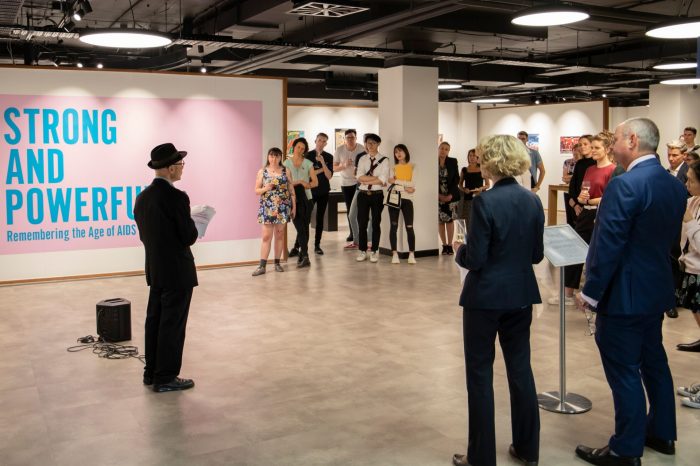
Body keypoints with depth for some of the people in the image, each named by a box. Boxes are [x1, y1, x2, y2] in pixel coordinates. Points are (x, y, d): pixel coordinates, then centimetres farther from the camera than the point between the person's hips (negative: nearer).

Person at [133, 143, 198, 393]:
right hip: (177, 271, -8)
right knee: (173, 324, 1)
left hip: (155, 269, 8)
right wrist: (193, 225, 3)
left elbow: (145, 234, 10)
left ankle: (151, 372, 25)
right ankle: (166, 378, 9)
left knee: (155, 320, 15)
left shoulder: (142, 197, 5)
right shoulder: (176, 197, -20)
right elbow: (189, 237, -17)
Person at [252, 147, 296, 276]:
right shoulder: (262, 172, 3)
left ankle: (277, 263, 18)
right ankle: (262, 266, -2)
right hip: (267, 208, -1)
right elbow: (256, 190, 4)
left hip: (283, 207, 1)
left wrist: (294, 206, 3)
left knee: (279, 235, 8)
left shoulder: (285, 171, 4)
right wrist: (265, 188, -16)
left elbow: (291, 189, 7)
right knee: (266, 236, -4)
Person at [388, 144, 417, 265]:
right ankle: (394, 254, 3)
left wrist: (396, 181, -6)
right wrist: (406, 187, -11)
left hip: (407, 199, -2)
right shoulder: (393, 167, 11)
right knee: (394, 226, 0)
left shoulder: (412, 167, 6)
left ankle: (412, 255, -2)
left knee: (409, 227, -5)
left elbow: (413, 184, -6)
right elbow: (391, 183, -2)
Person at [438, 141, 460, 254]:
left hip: (450, 195, 0)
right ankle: (444, 245, 7)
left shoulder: (453, 162, 3)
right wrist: (438, 195, -8)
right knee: (440, 221, 2)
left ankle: (449, 245, 3)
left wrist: (450, 194, -8)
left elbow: (456, 178, 2)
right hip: (438, 196, 0)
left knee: (450, 219, -2)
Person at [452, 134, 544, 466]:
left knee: (480, 373, 5)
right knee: (520, 368, 15)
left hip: (486, 296, -6)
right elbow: (537, 255, 8)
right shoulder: (533, 200, 2)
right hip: (521, 295, 6)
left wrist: (459, 251, 3)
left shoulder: (485, 202, -17)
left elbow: (475, 259, -17)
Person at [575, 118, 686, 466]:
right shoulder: (675, 185, 6)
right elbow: (669, 238, 14)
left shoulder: (625, 185, -22)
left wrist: (590, 292, -15)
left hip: (623, 294, -9)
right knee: (654, 362, 20)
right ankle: (662, 433, 35)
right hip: (656, 289, 9)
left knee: (623, 372, 1)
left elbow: (608, 245, -22)